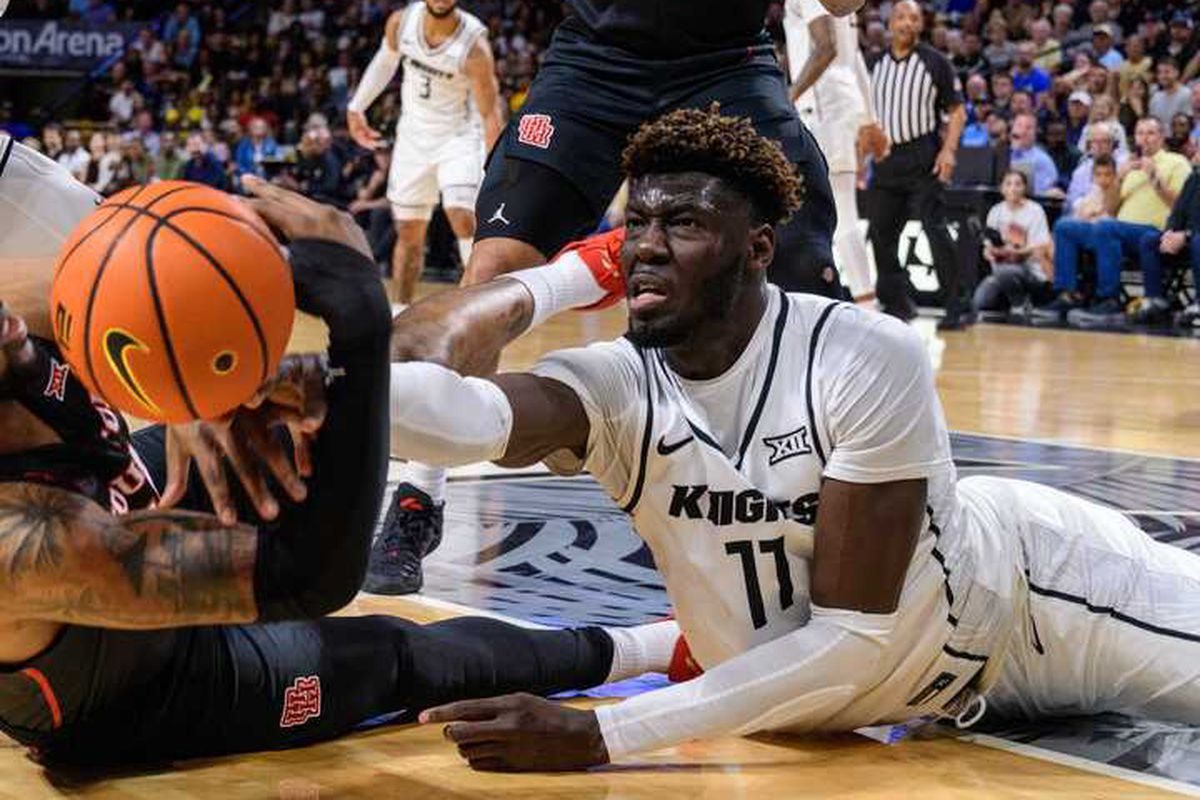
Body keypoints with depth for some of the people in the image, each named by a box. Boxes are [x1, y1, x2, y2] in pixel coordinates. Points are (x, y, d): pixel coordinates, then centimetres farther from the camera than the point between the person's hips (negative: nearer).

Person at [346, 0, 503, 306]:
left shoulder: (473, 45, -24)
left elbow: (489, 114, -23)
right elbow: (385, 62, 12)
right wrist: (356, 106, 18)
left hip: (459, 138, -4)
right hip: (413, 138, 4)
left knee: (464, 219, -23)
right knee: (408, 232, 9)